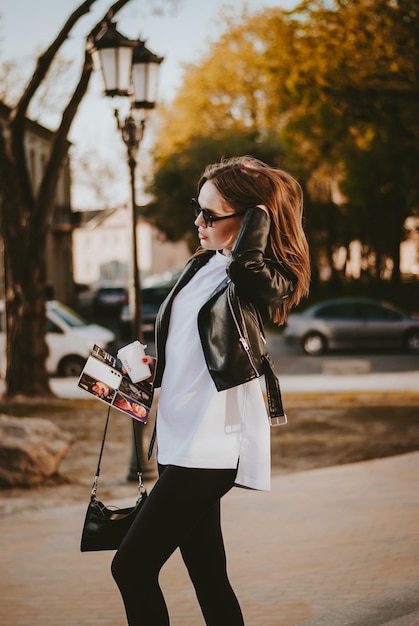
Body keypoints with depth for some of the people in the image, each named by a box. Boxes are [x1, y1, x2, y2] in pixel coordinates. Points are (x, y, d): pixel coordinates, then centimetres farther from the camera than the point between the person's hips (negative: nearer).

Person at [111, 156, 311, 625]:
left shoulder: (260, 282, -11)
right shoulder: (200, 267, 13)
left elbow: (245, 263, -36)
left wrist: (259, 207, -19)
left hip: (210, 445, -9)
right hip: (180, 440, 9)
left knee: (132, 567, -10)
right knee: (207, 574, 11)